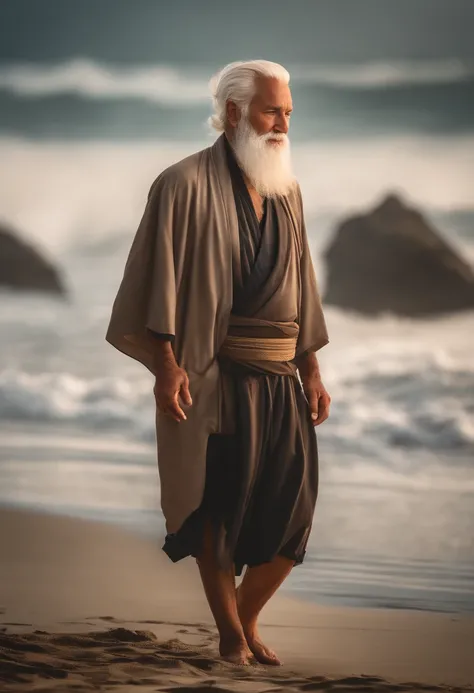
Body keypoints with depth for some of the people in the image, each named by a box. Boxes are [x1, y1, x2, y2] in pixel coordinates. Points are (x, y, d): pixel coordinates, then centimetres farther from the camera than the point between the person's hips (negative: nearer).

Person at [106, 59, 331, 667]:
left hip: (280, 377, 5)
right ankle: (231, 635, 12)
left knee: (289, 515, 2)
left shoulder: (286, 193, 14)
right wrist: (166, 363, -17)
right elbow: (160, 276, -10)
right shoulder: (186, 184, -5)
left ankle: (248, 619, 21)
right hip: (213, 374, -5)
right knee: (218, 508, 1)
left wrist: (312, 371, 13)